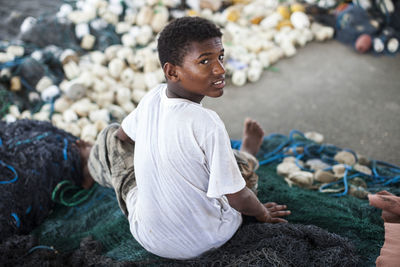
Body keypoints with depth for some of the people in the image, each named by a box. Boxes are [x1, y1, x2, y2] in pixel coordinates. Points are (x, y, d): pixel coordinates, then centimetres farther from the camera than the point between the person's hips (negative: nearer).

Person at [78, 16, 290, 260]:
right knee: (243, 163, 20)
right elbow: (238, 199, -21)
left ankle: (92, 164, 57)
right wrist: (263, 213, 3)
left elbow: (123, 135, 11)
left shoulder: (153, 97, -13)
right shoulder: (207, 124, -31)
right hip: (208, 239, -3)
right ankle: (248, 154, 57)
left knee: (111, 135, 21)